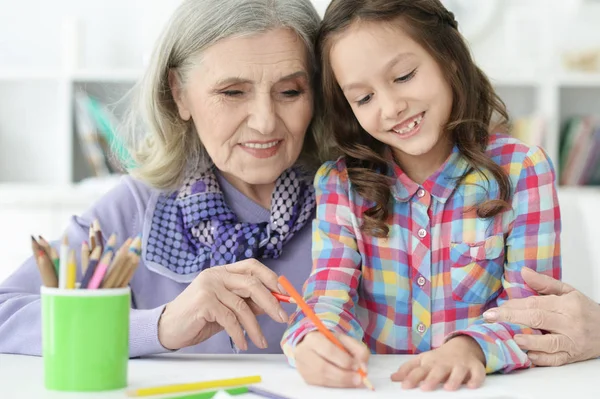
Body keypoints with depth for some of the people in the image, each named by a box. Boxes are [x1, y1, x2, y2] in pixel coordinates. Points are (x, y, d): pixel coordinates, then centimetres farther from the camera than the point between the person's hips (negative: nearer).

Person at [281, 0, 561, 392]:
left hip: (490, 386, -2)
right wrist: (315, 341, -30)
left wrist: (470, 347, -28)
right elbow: (329, 297, -6)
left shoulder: (521, 170, -3)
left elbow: (531, 305, -8)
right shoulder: (339, 184, 3)